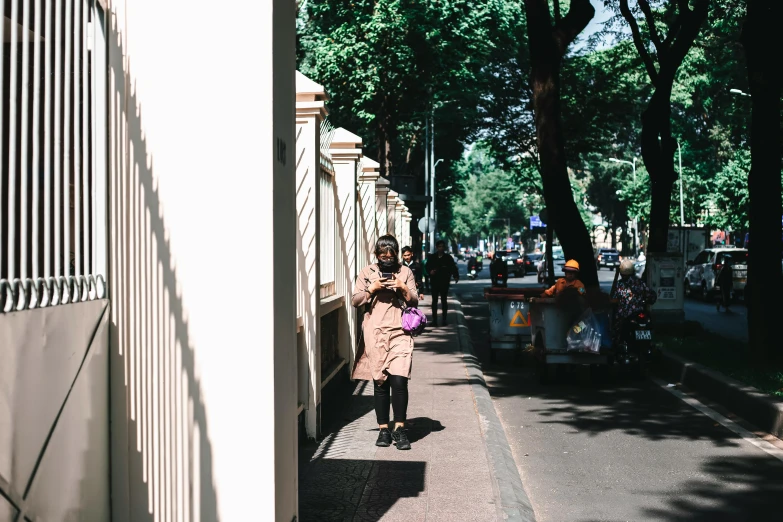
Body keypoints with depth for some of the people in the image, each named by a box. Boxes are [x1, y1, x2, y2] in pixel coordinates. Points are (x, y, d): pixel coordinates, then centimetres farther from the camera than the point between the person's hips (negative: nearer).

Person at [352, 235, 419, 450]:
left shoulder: (405, 272, 9)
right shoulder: (367, 272, 9)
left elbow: (414, 301, 8)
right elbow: (355, 300, 5)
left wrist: (403, 288, -9)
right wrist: (372, 289, -9)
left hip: (399, 333, 0)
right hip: (375, 334, 1)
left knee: (399, 380, -12)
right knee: (380, 382, 4)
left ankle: (399, 428, 0)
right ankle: (383, 429, 14)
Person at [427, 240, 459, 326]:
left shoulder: (448, 257, 1)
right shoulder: (432, 258, 5)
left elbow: (453, 268, -3)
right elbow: (427, 267, 11)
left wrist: (456, 276, -18)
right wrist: (430, 272, -10)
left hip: (444, 283, -1)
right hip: (434, 282, 1)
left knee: (444, 300, 6)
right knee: (434, 301, 2)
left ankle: (444, 319, 11)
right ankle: (434, 319, 5)